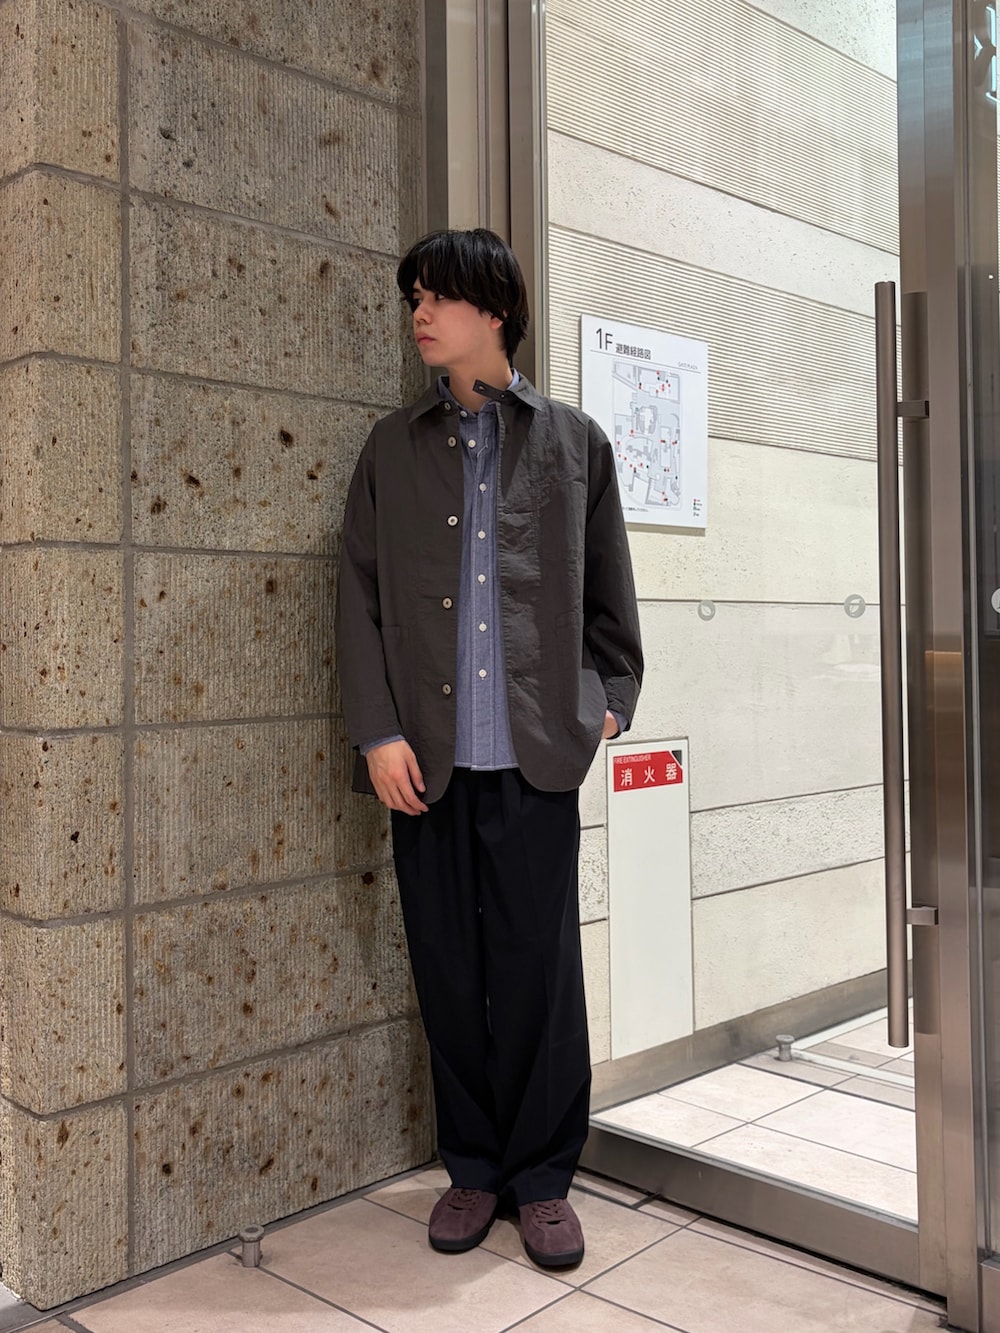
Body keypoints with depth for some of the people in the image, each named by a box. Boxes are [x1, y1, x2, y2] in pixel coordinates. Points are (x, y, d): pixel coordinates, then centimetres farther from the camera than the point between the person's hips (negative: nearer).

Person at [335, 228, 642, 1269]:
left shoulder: (574, 442, 9)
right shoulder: (392, 449, 12)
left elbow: (609, 593, 13)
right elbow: (359, 597, 6)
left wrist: (610, 701, 6)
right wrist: (377, 731, -2)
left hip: (536, 753, -1)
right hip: (427, 755, 2)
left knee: (539, 972, 3)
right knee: (448, 973, 8)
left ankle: (542, 1178, 21)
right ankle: (473, 1169, 26)